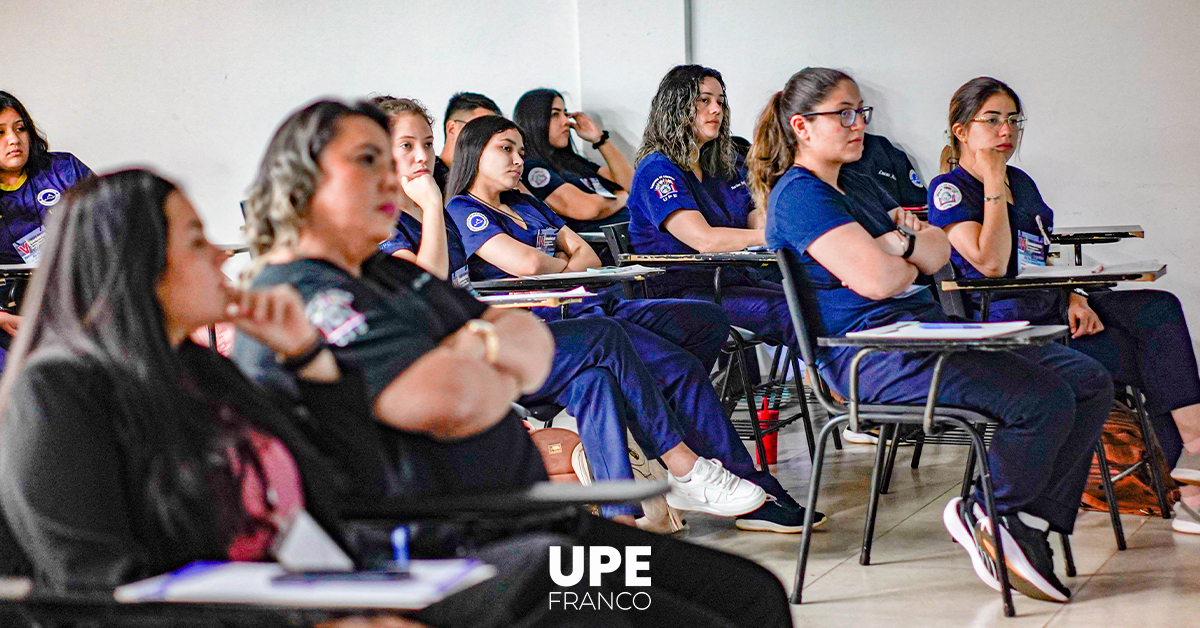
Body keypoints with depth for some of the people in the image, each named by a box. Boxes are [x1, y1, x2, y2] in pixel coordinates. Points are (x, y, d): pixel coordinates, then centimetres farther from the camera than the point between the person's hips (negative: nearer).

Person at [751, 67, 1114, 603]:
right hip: (873, 354, -10)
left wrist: (904, 241, -4)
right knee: (1044, 399, -25)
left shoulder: (859, 184, 23)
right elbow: (878, 281, -20)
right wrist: (910, 263, 4)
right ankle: (991, 516, -2)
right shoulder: (799, 193, -8)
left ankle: (1029, 523, -4)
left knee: (1089, 382, -3)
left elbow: (940, 252, 19)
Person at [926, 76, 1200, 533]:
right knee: (1153, 357, -22)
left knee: (1162, 309, -20)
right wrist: (993, 183, -11)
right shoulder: (949, 189, -3)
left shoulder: (1021, 182, 21)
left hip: (1054, 308, 7)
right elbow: (991, 263, -16)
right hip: (1007, 323, -7)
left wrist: (1074, 299, 2)